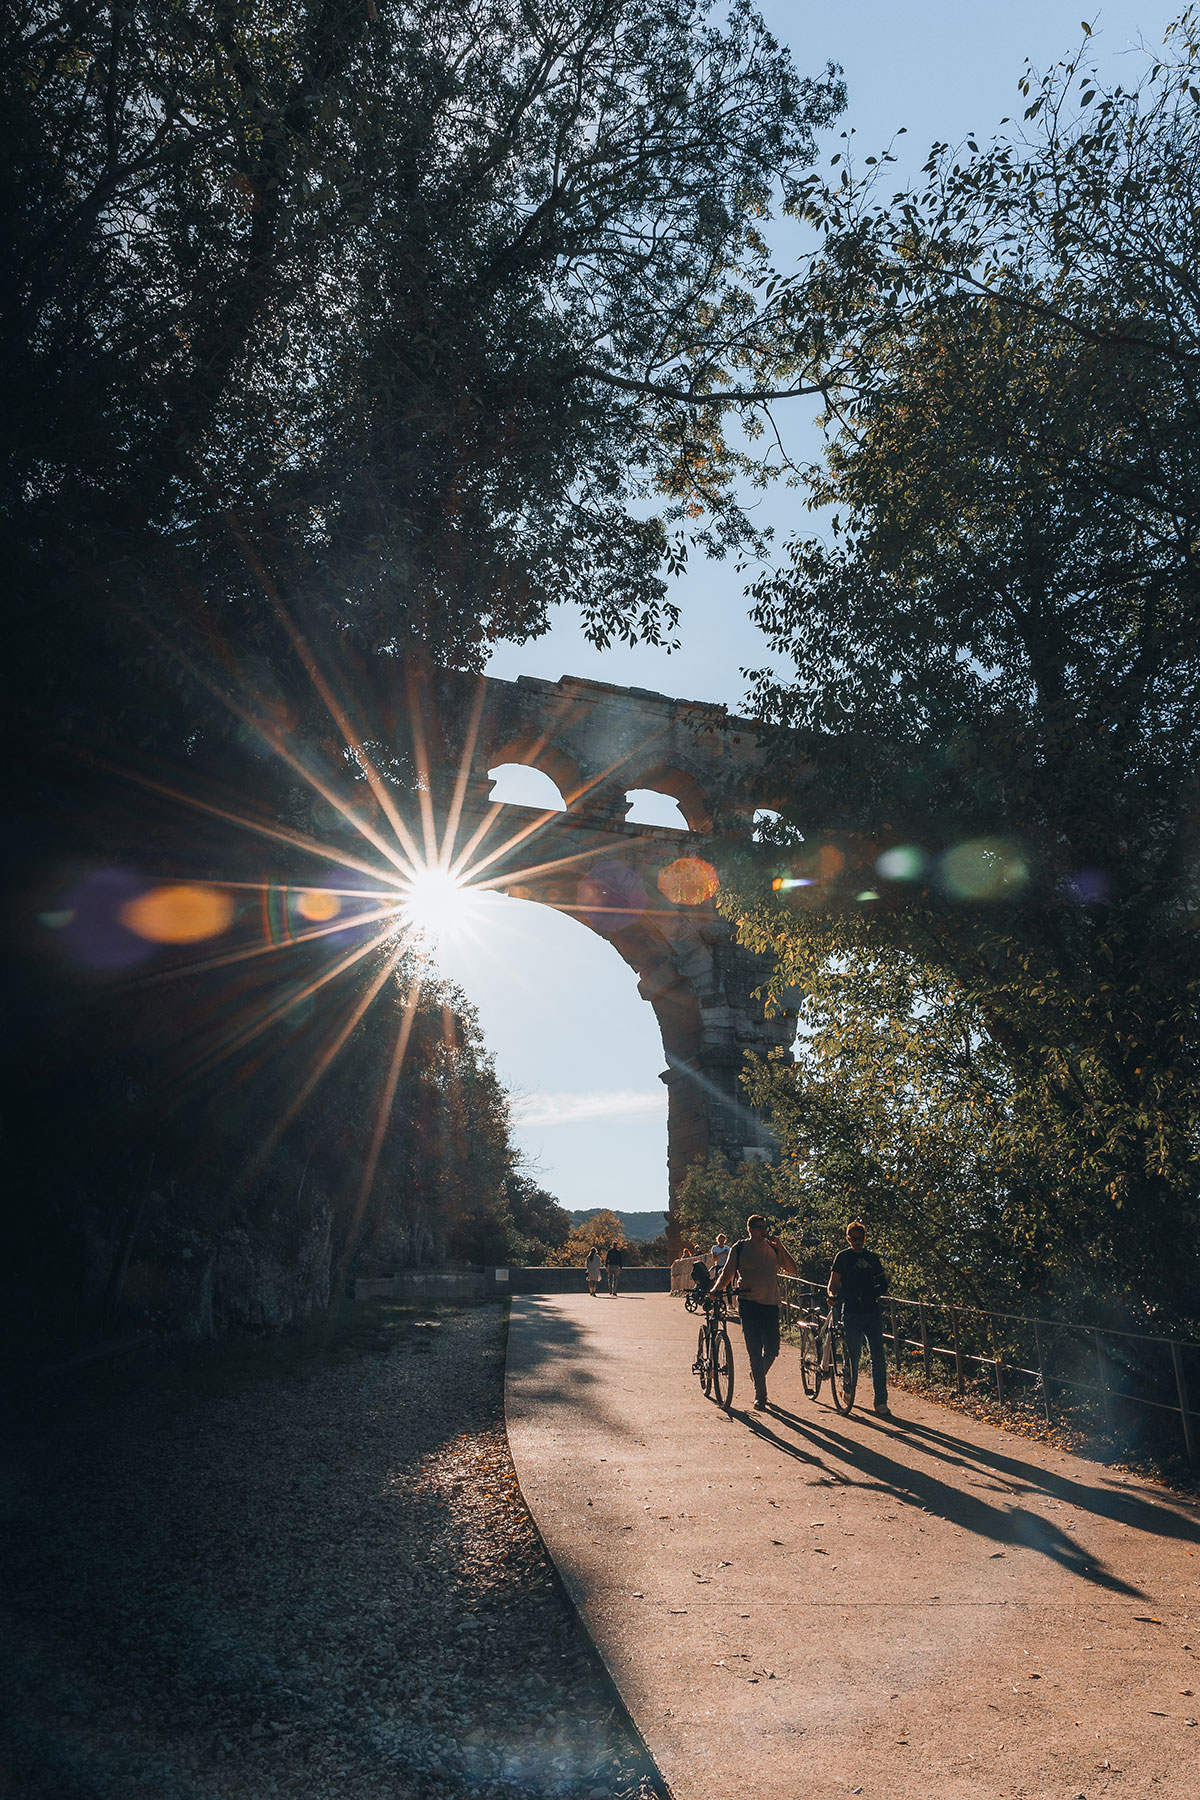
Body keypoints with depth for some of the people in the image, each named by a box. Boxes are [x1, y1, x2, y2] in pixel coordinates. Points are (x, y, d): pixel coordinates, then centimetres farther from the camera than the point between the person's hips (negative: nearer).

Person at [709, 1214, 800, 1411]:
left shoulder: (773, 1247, 11)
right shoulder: (739, 1248, 3)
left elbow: (793, 1270, 5)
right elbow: (727, 1274, 4)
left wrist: (780, 1247, -4)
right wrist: (715, 1290, -13)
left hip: (771, 1304, 3)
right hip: (748, 1303, -3)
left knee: (772, 1349, 4)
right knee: (754, 1350, -7)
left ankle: (758, 1374, 35)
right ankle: (760, 1395, 0)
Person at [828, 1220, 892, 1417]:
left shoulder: (872, 1257, 14)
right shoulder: (842, 1257, 4)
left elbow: (883, 1284, 17)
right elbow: (834, 1283, 1)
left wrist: (874, 1293, -2)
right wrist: (833, 1295, -19)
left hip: (872, 1312, 3)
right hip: (852, 1313, -3)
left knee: (878, 1356, -3)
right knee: (854, 1354, -2)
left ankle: (881, 1402, 0)